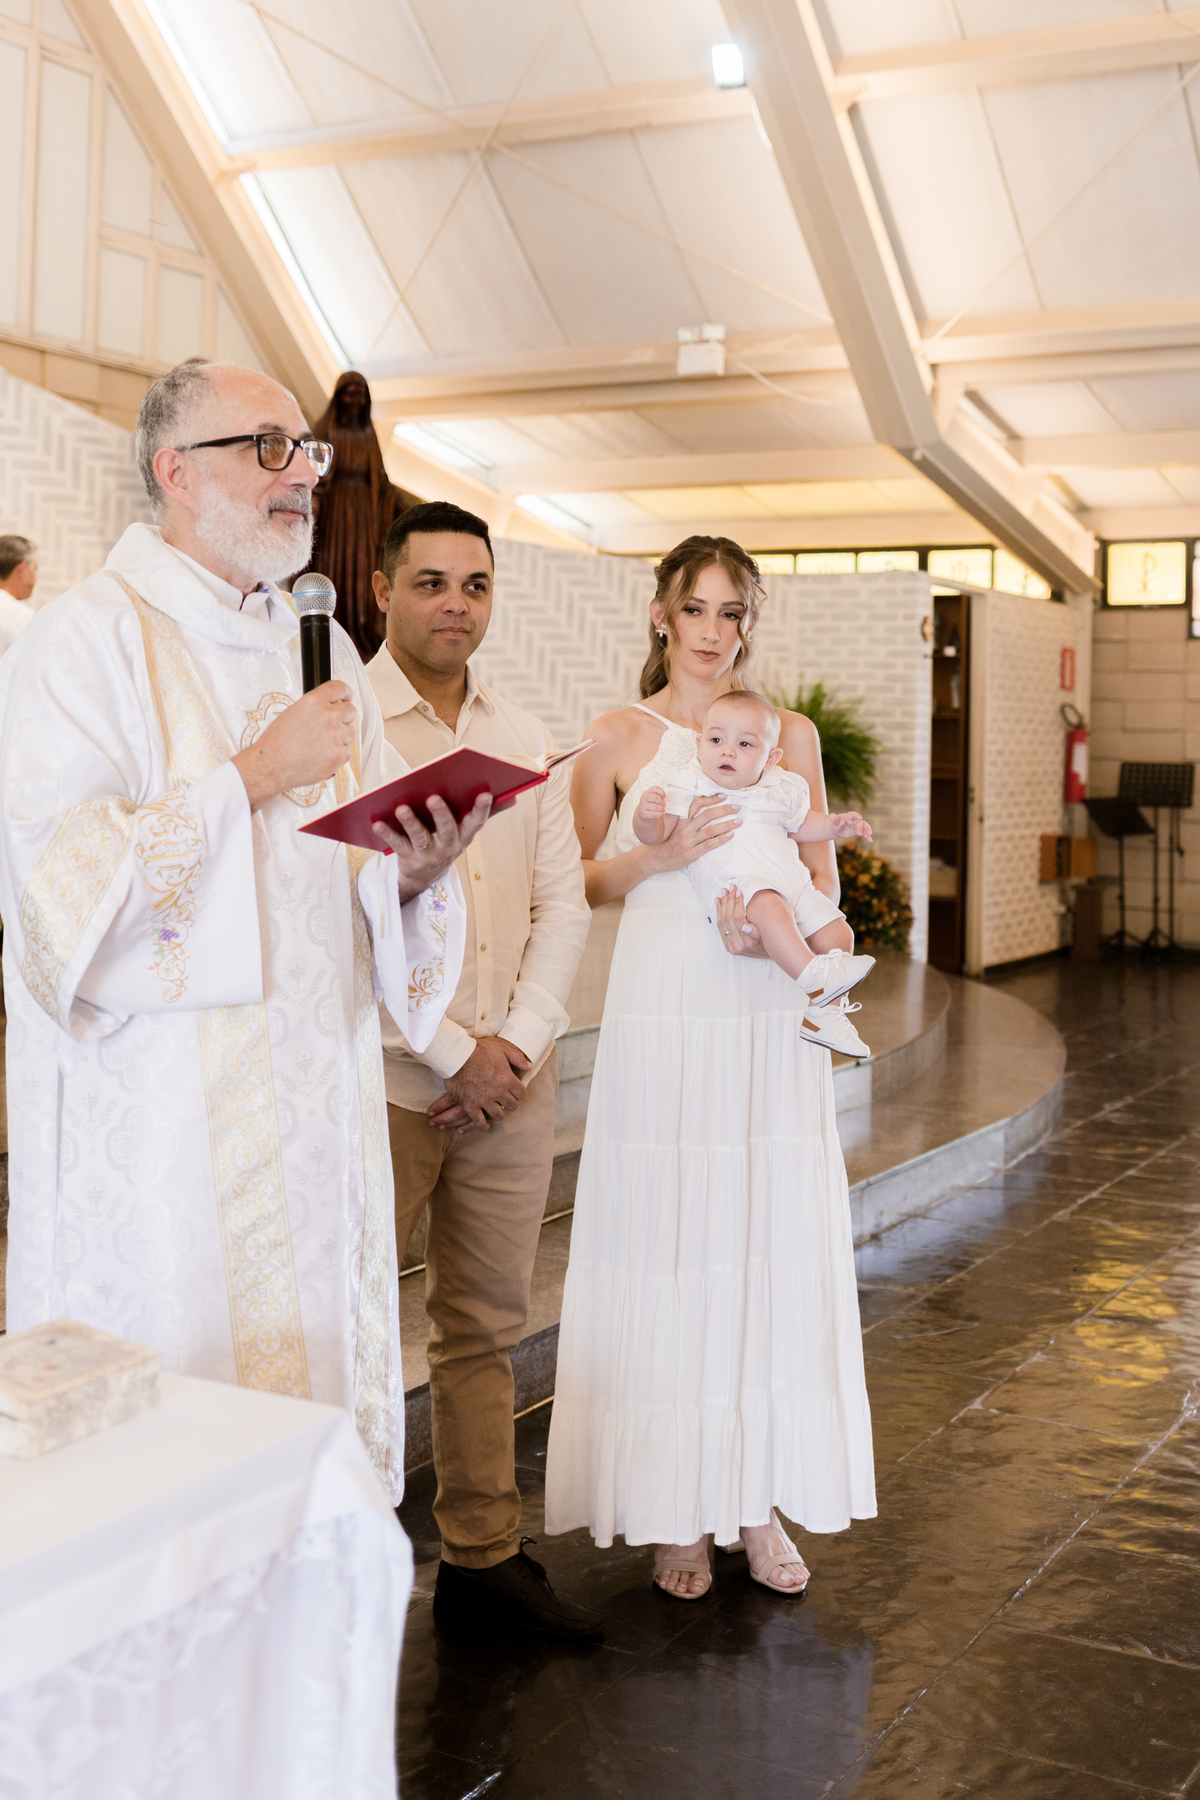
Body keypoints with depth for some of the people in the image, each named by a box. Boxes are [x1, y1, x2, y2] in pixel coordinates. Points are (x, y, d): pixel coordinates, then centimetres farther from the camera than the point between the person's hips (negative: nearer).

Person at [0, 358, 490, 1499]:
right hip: (160, 1131, -6)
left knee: (317, 1386, 10)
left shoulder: (322, 654, 16)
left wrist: (414, 873, -7)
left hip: (316, 1102, 7)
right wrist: (254, 774, -17)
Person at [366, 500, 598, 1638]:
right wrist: (452, 1054, -13)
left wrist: (518, 1041, -4)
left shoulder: (524, 739, 12)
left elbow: (562, 903, 10)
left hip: (510, 1080, 6)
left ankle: (483, 1551, 25)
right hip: (382, 1080, -5)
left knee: (486, 1326, 13)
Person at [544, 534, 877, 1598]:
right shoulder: (618, 739, 5)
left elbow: (825, 882, 12)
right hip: (661, 1020, -2)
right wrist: (664, 854, -12)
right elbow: (577, 882, 5)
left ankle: (761, 1501, 16)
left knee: (773, 1252, 3)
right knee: (665, 1256, -1)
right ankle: (677, 1508, 12)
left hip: (770, 1020, 2)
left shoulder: (790, 733, 11)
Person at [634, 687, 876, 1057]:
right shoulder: (689, 787, -3)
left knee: (837, 933, 1)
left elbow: (799, 825, 31)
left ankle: (823, 1014, 16)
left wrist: (834, 825, 15)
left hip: (791, 884, 6)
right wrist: (647, 814, -33)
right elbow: (655, 835, -11)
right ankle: (815, 978, -36)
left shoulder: (781, 789, 11)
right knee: (768, 907, -37)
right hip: (731, 884, -6)